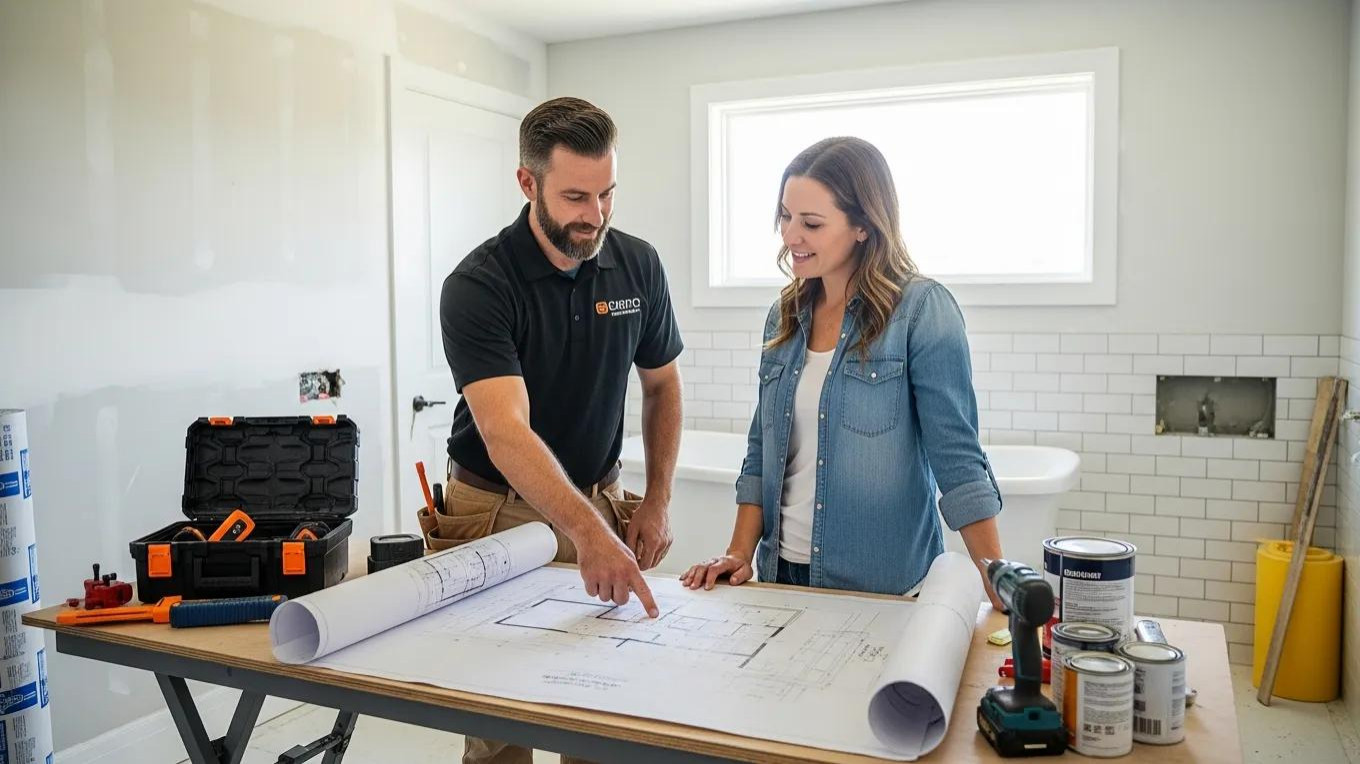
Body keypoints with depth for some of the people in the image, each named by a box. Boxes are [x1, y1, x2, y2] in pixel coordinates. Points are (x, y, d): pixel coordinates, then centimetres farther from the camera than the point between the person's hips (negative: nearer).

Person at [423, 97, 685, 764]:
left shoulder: (638, 265, -6)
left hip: (599, 503, 4)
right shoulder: (477, 285, -21)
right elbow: (505, 431, -33)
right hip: (496, 513, -3)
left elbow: (661, 385, 7)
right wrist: (588, 531, -45)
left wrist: (656, 500, 0)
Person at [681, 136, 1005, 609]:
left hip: (885, 588, -5)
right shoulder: (787, 315, 5)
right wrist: (740, 555, 0)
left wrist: (1000, 586, -19)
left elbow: (957, 460, -14)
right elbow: (761, 454, 8)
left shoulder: (922, 311, -12)